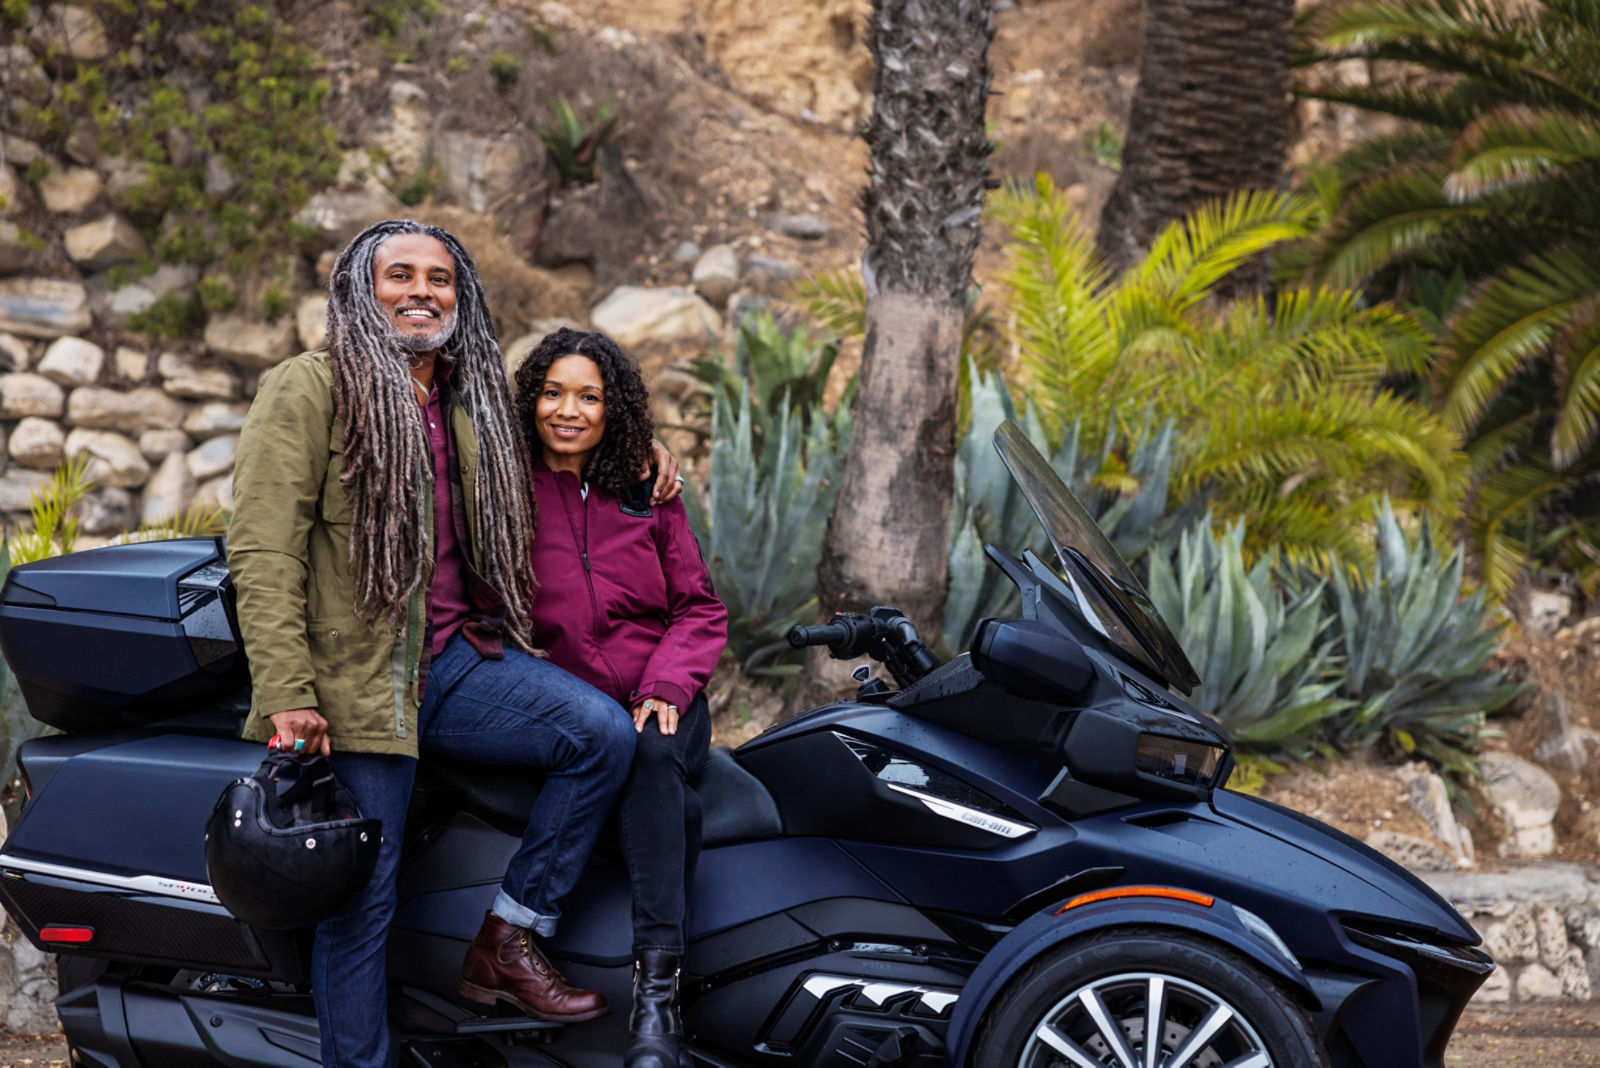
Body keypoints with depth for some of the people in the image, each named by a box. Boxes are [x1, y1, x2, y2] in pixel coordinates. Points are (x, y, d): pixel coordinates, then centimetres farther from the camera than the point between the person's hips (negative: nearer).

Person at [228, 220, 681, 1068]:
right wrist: (285, 694, -18)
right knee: (360, 899, -4)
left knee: (603, 733, -15)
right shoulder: (307, 391, -2)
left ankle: (507, 941, -4)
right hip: (355, 674, -5)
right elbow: (262, 550, -10)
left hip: (456, 659, 6)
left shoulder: (472, 407, 18)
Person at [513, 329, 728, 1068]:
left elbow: (701, 608, 12)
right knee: (671, 806, -32)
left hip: (663, 703, 1)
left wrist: (667, 688, -6)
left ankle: (656, 994, -39)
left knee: (651, 756, -34)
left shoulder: (647, 496, 13)